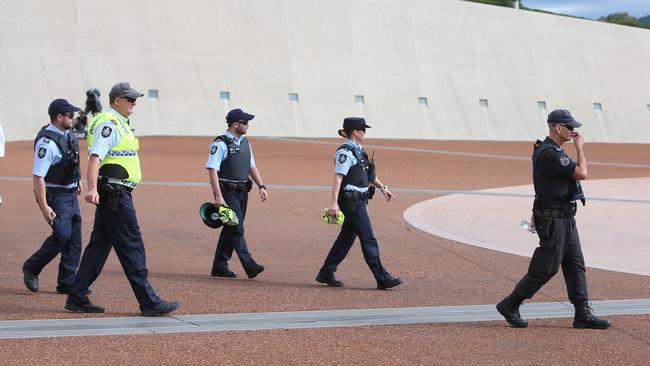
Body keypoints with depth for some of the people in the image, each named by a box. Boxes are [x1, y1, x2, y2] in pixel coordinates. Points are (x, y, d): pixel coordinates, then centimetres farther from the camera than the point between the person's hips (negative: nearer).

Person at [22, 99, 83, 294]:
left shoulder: (67, 134, 6)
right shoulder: (47, 142, -22)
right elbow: (38, 176, -25)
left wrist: (77, 181, 33)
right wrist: (44, 207, -28)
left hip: (70, 193, 9)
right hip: (55, 196, -9)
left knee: (74, 238, 5)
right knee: (62, 235, -16)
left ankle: (67, 283, 10)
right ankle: (31, 268, 4)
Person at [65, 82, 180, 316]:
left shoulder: (118, 123, 19)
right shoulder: (108, 124, -13)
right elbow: (95, 157, -25)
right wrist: (92, 189, -37)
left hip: (114, 194, 11)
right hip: (115, 193, -11)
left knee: (99, 244, 11)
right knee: (131, 247, -8)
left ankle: (77, 299, 13)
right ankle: (149, 302, -5)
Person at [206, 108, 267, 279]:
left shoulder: (245, 142, 14)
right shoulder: (220, 144, -11)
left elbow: (252, 167, 20)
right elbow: (212, 169, -16)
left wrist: (261, 186, 9)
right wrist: (218, 196, -23)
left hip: (242, 191, 8)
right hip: (227, 192, -8)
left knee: (230, 229, 10)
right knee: (237, 229, -12)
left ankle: (219, 267, 16)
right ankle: (249, 266, -18)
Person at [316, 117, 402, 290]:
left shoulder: (358, 150, 15)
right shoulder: (345, 152, -15)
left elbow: (369, 174, 26)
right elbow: (338, 178, -22)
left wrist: (382, 188, 19)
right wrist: (334, 202, -29)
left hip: (360, 201, 10)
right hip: (352, 202, -10)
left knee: (346, 238, 13)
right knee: (368, 240, -7)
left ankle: (326, 274, 20)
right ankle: (382, 278, -5)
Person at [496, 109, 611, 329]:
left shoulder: (555, 151, 14)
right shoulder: (548, 154, -20)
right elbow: (581, 173, -21)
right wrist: (580, 148, -6)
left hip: (565, 218, 10)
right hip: (553, 220, -10)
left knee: (576, 266, 6)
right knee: (545, 269, -5)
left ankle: (583, 315, 6)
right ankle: (509, 305, 6)